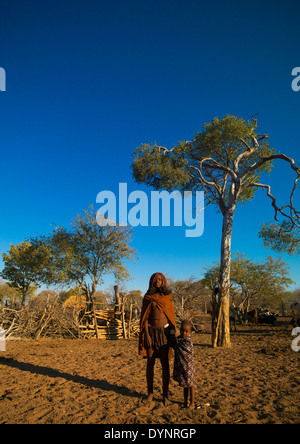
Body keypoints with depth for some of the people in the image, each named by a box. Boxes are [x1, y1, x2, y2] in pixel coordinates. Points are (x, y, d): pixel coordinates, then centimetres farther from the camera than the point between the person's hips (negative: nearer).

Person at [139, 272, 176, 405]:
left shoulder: (167, 297, 5)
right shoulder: (147, 297, 1)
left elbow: (171, 315, 7)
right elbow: (145, 317, -2)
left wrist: (173, 333, 1)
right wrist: (146, 335, -9)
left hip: (164, 331, 0)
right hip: (150, 331, 0)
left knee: (165, 363, 2)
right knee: (150, 363, 7)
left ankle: (165, 394, 11)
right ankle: (150, 392, 20)